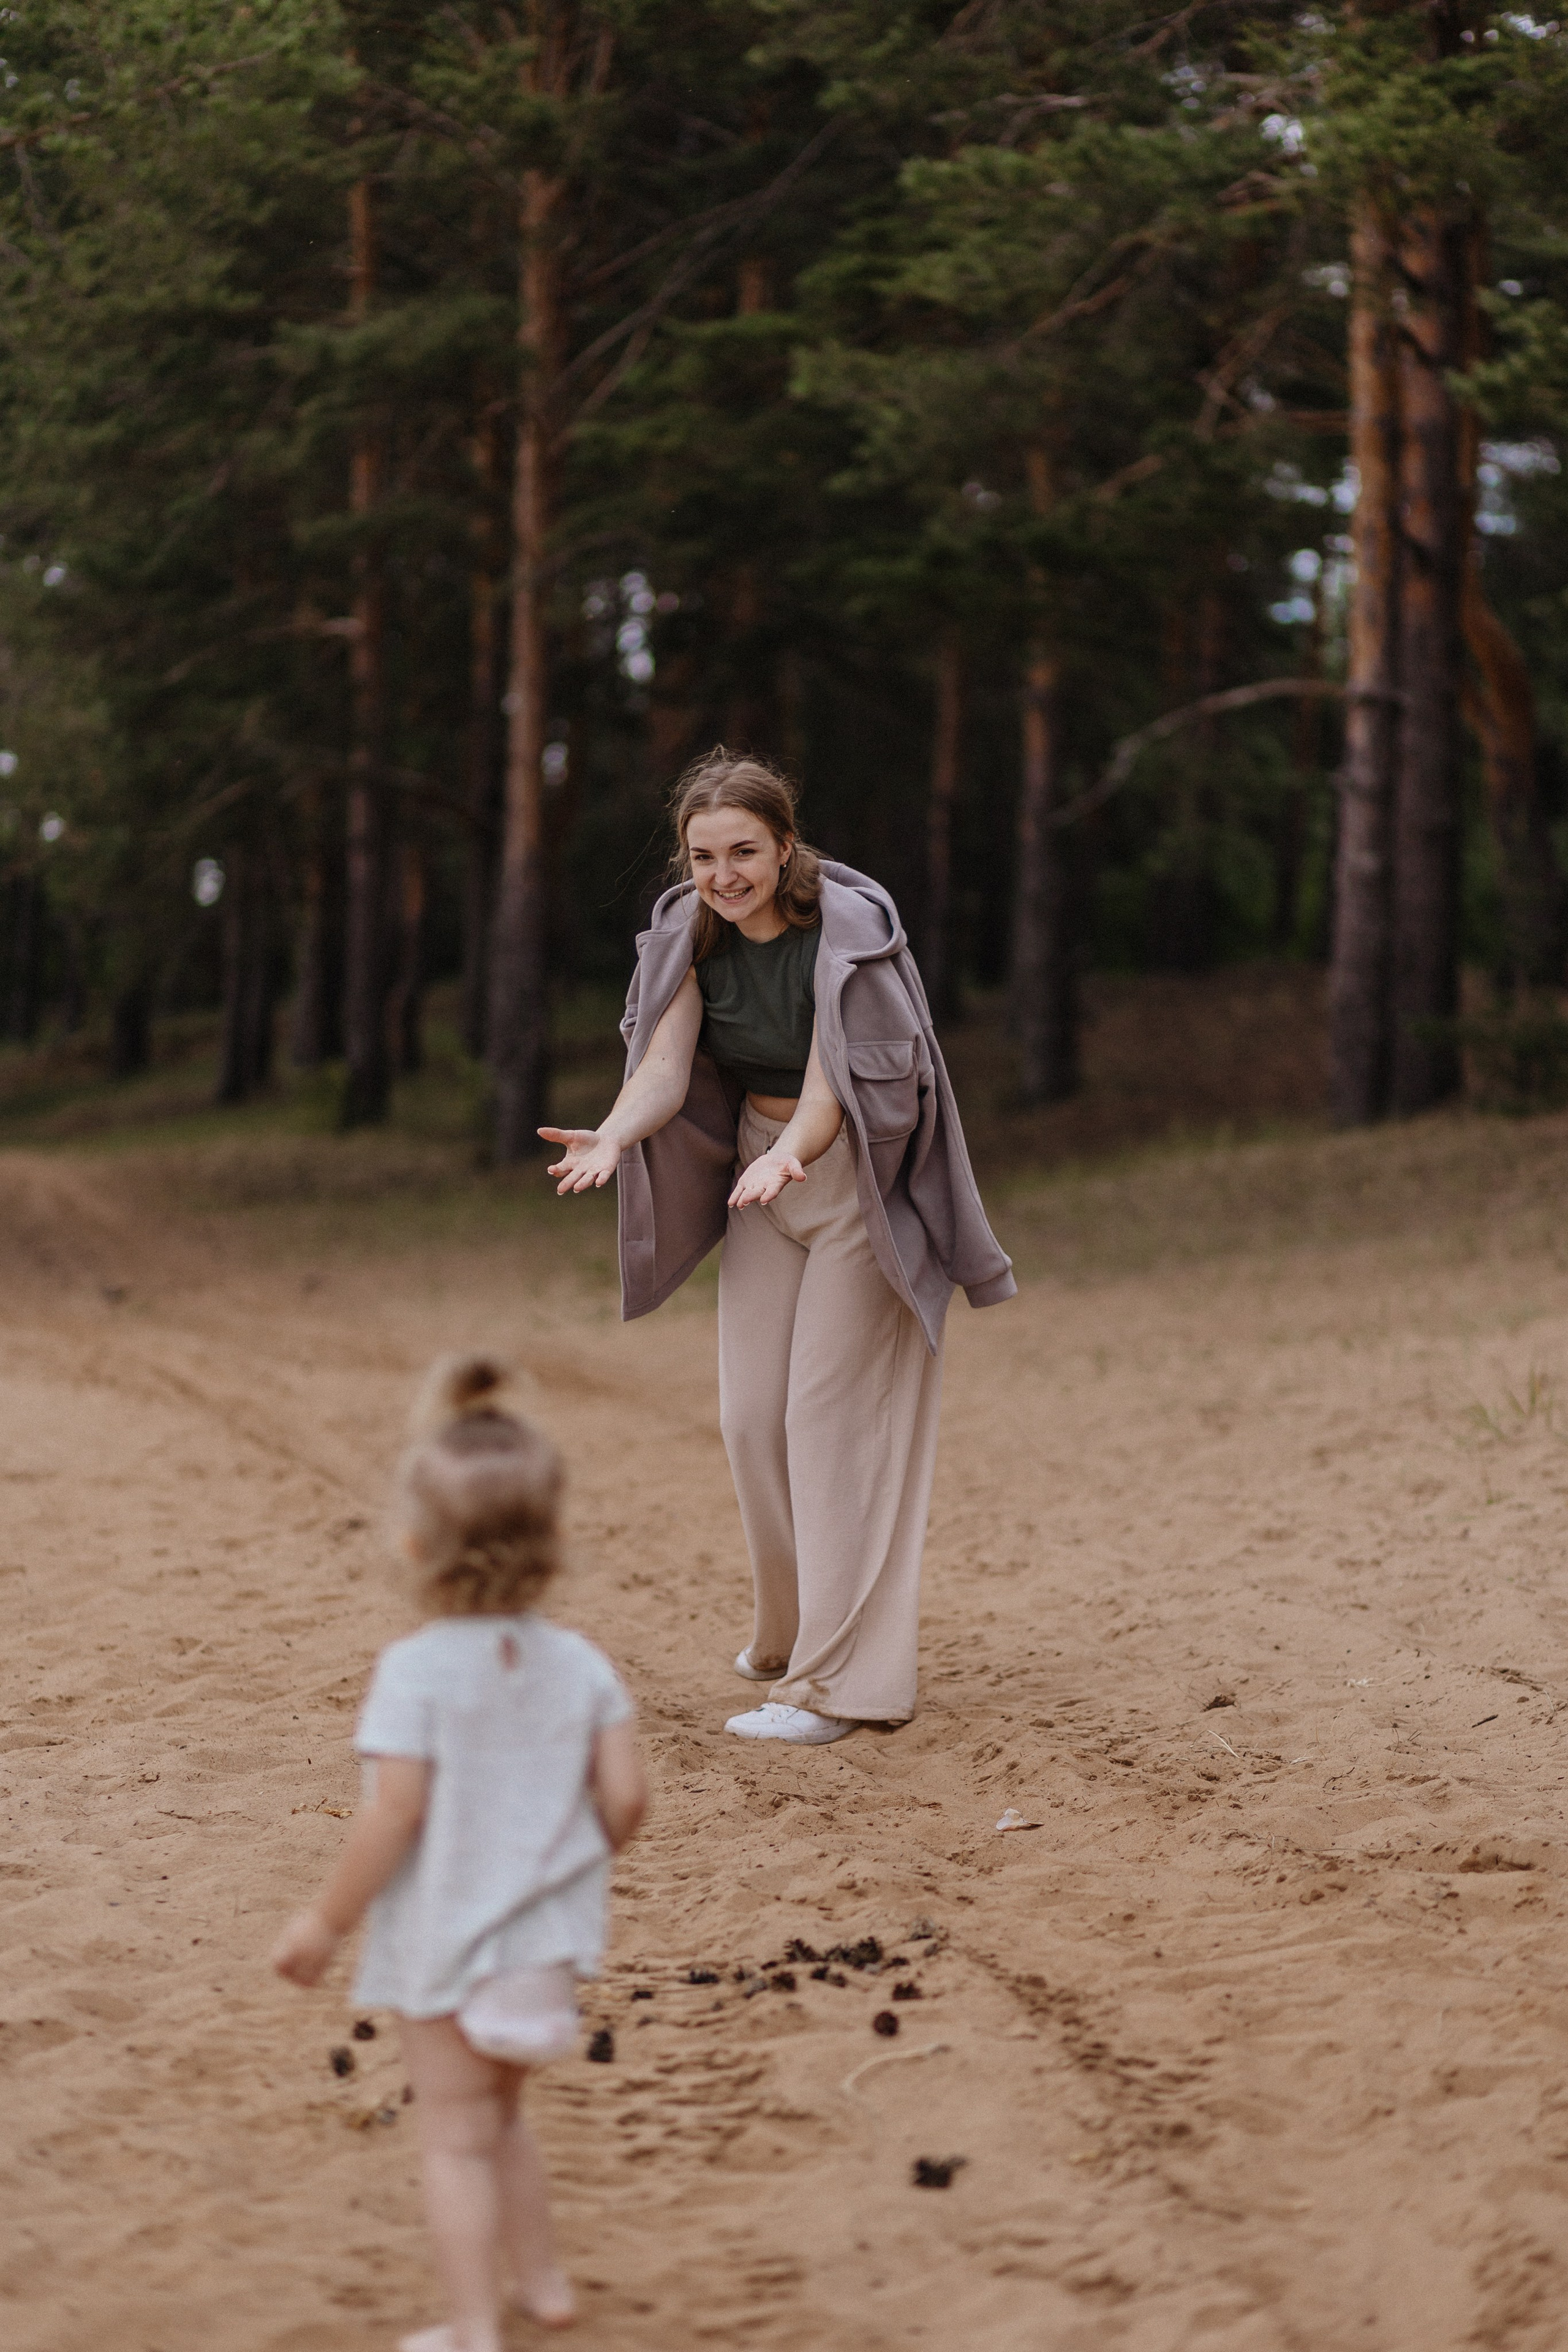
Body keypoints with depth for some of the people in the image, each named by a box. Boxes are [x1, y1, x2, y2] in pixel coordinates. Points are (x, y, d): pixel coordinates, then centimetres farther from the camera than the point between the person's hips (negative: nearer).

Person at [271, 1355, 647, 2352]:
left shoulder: (416, 1670, -20)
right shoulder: (578, 1662, -6)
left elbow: (394, 1815, -21)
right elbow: (625, 1797, -6)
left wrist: (326, 1922, -10)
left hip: (446, 1942, -5)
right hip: (545, 1936, 5)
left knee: (456, 2136, 8)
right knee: (500, 2114, 26)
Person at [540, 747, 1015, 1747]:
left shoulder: (847, 928, -23)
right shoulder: (692, 931, -6)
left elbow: (829, 1090, -28)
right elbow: (665, 1068, -14)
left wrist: (788, 1154, -48)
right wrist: (611, 1136, -35)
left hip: (856, 1177, -6)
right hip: (761, 1174, 6)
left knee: (832, 1415, -10)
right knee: (752, 1417, 7)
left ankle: (839, 1681, -6)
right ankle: (792, 1635, 29)